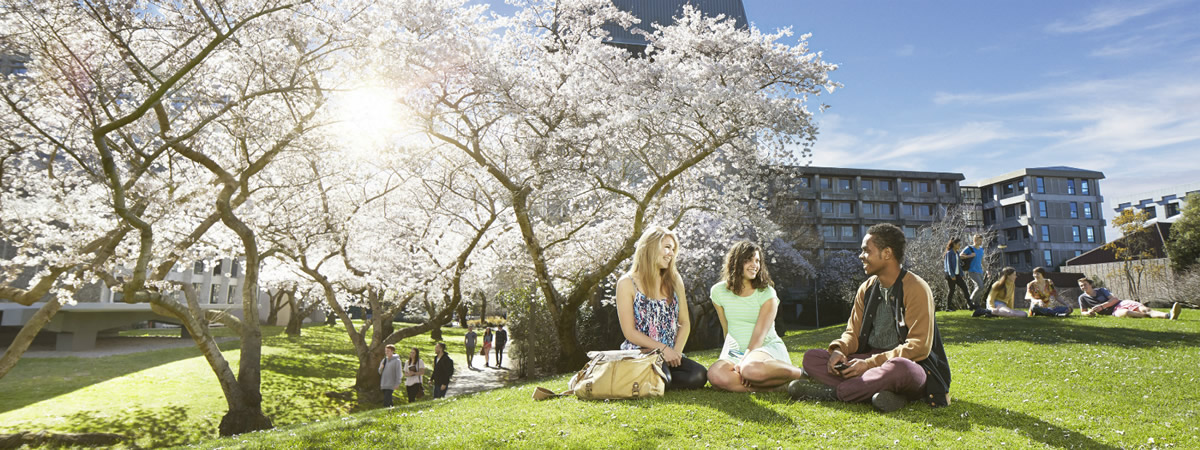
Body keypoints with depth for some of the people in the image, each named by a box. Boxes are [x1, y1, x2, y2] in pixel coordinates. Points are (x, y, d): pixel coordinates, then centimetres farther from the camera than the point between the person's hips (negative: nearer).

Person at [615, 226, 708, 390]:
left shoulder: (674, 279, 12)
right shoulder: (627, 283, -3)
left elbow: (685, 323, 10)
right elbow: (630, 332, -7)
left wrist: (676, 352, -6)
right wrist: (663, 349, -13)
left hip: (670, 354, 5)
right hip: (639, 352, -5)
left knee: (699, 375, -23)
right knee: (663, 379, -34)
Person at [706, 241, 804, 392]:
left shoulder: (767, 294, -3)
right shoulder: (718, 291, 6)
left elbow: (759, 335, -13)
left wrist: (744, 362, -26)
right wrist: (728, 360, 9)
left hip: (769, 347, -3)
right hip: (735, 351, 3)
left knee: (752, 369, -40)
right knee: (716, 375, -33)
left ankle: (800, 374, -14)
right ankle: (781, 385, -27)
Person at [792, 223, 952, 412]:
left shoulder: (916, 289, -10)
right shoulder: (867, 288, 11)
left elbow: (919, 346, -17)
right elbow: (853, 333, 12)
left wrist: (870, 363, -22)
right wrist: (839, 350, -12)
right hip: (869, 361, 6)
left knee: (898, 368, -43)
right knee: (811, 357, -12)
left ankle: (830, 391, -25)